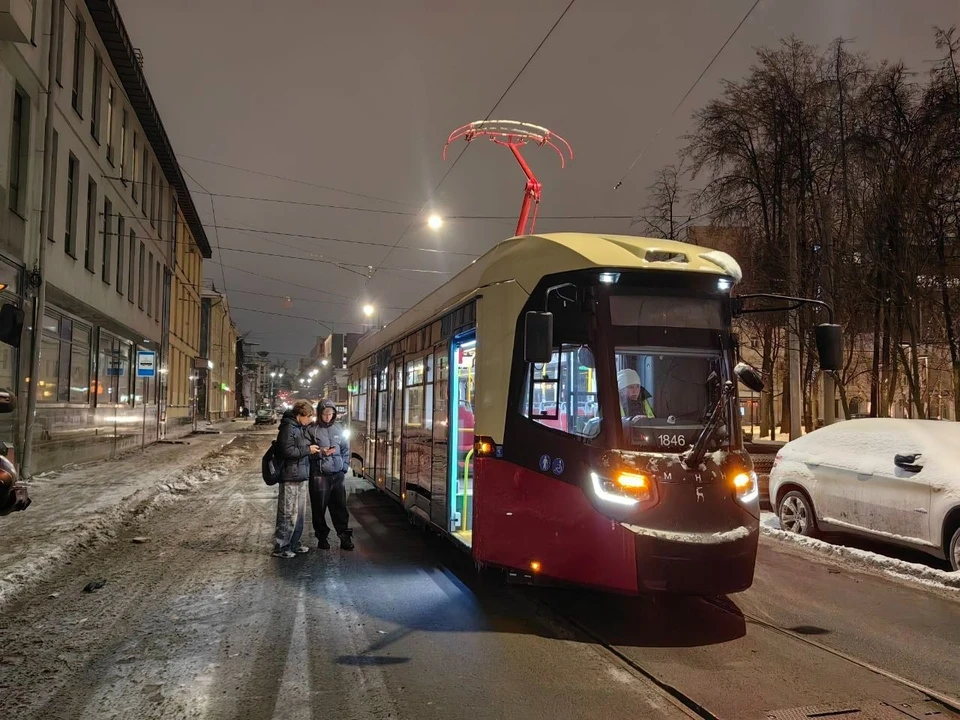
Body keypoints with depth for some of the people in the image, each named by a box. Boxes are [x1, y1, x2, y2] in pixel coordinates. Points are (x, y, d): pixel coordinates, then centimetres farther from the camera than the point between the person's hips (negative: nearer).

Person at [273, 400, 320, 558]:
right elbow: (288, 451, -22)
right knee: (288, 514, -5)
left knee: (299, 513, 15)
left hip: (301, 477, 10)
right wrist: (308, 450, -15)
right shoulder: (288, 428, -15)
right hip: (290, 477, -10)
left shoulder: (301, 428, 15)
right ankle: (280, 547, 2)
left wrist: (318, 451, 10)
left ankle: (294, 544, 26)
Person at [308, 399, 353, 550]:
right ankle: (322, 537, 18)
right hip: (319, 475, -3)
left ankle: (345, 537, 13)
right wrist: (321, 453, -16)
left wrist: (344, 467, 7)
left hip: (337, 474, 3)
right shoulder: (313, 430, -6)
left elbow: (346, 449, 15)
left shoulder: (338, 429, 8)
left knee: (340, 507, 6)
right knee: (319, 508, 4)